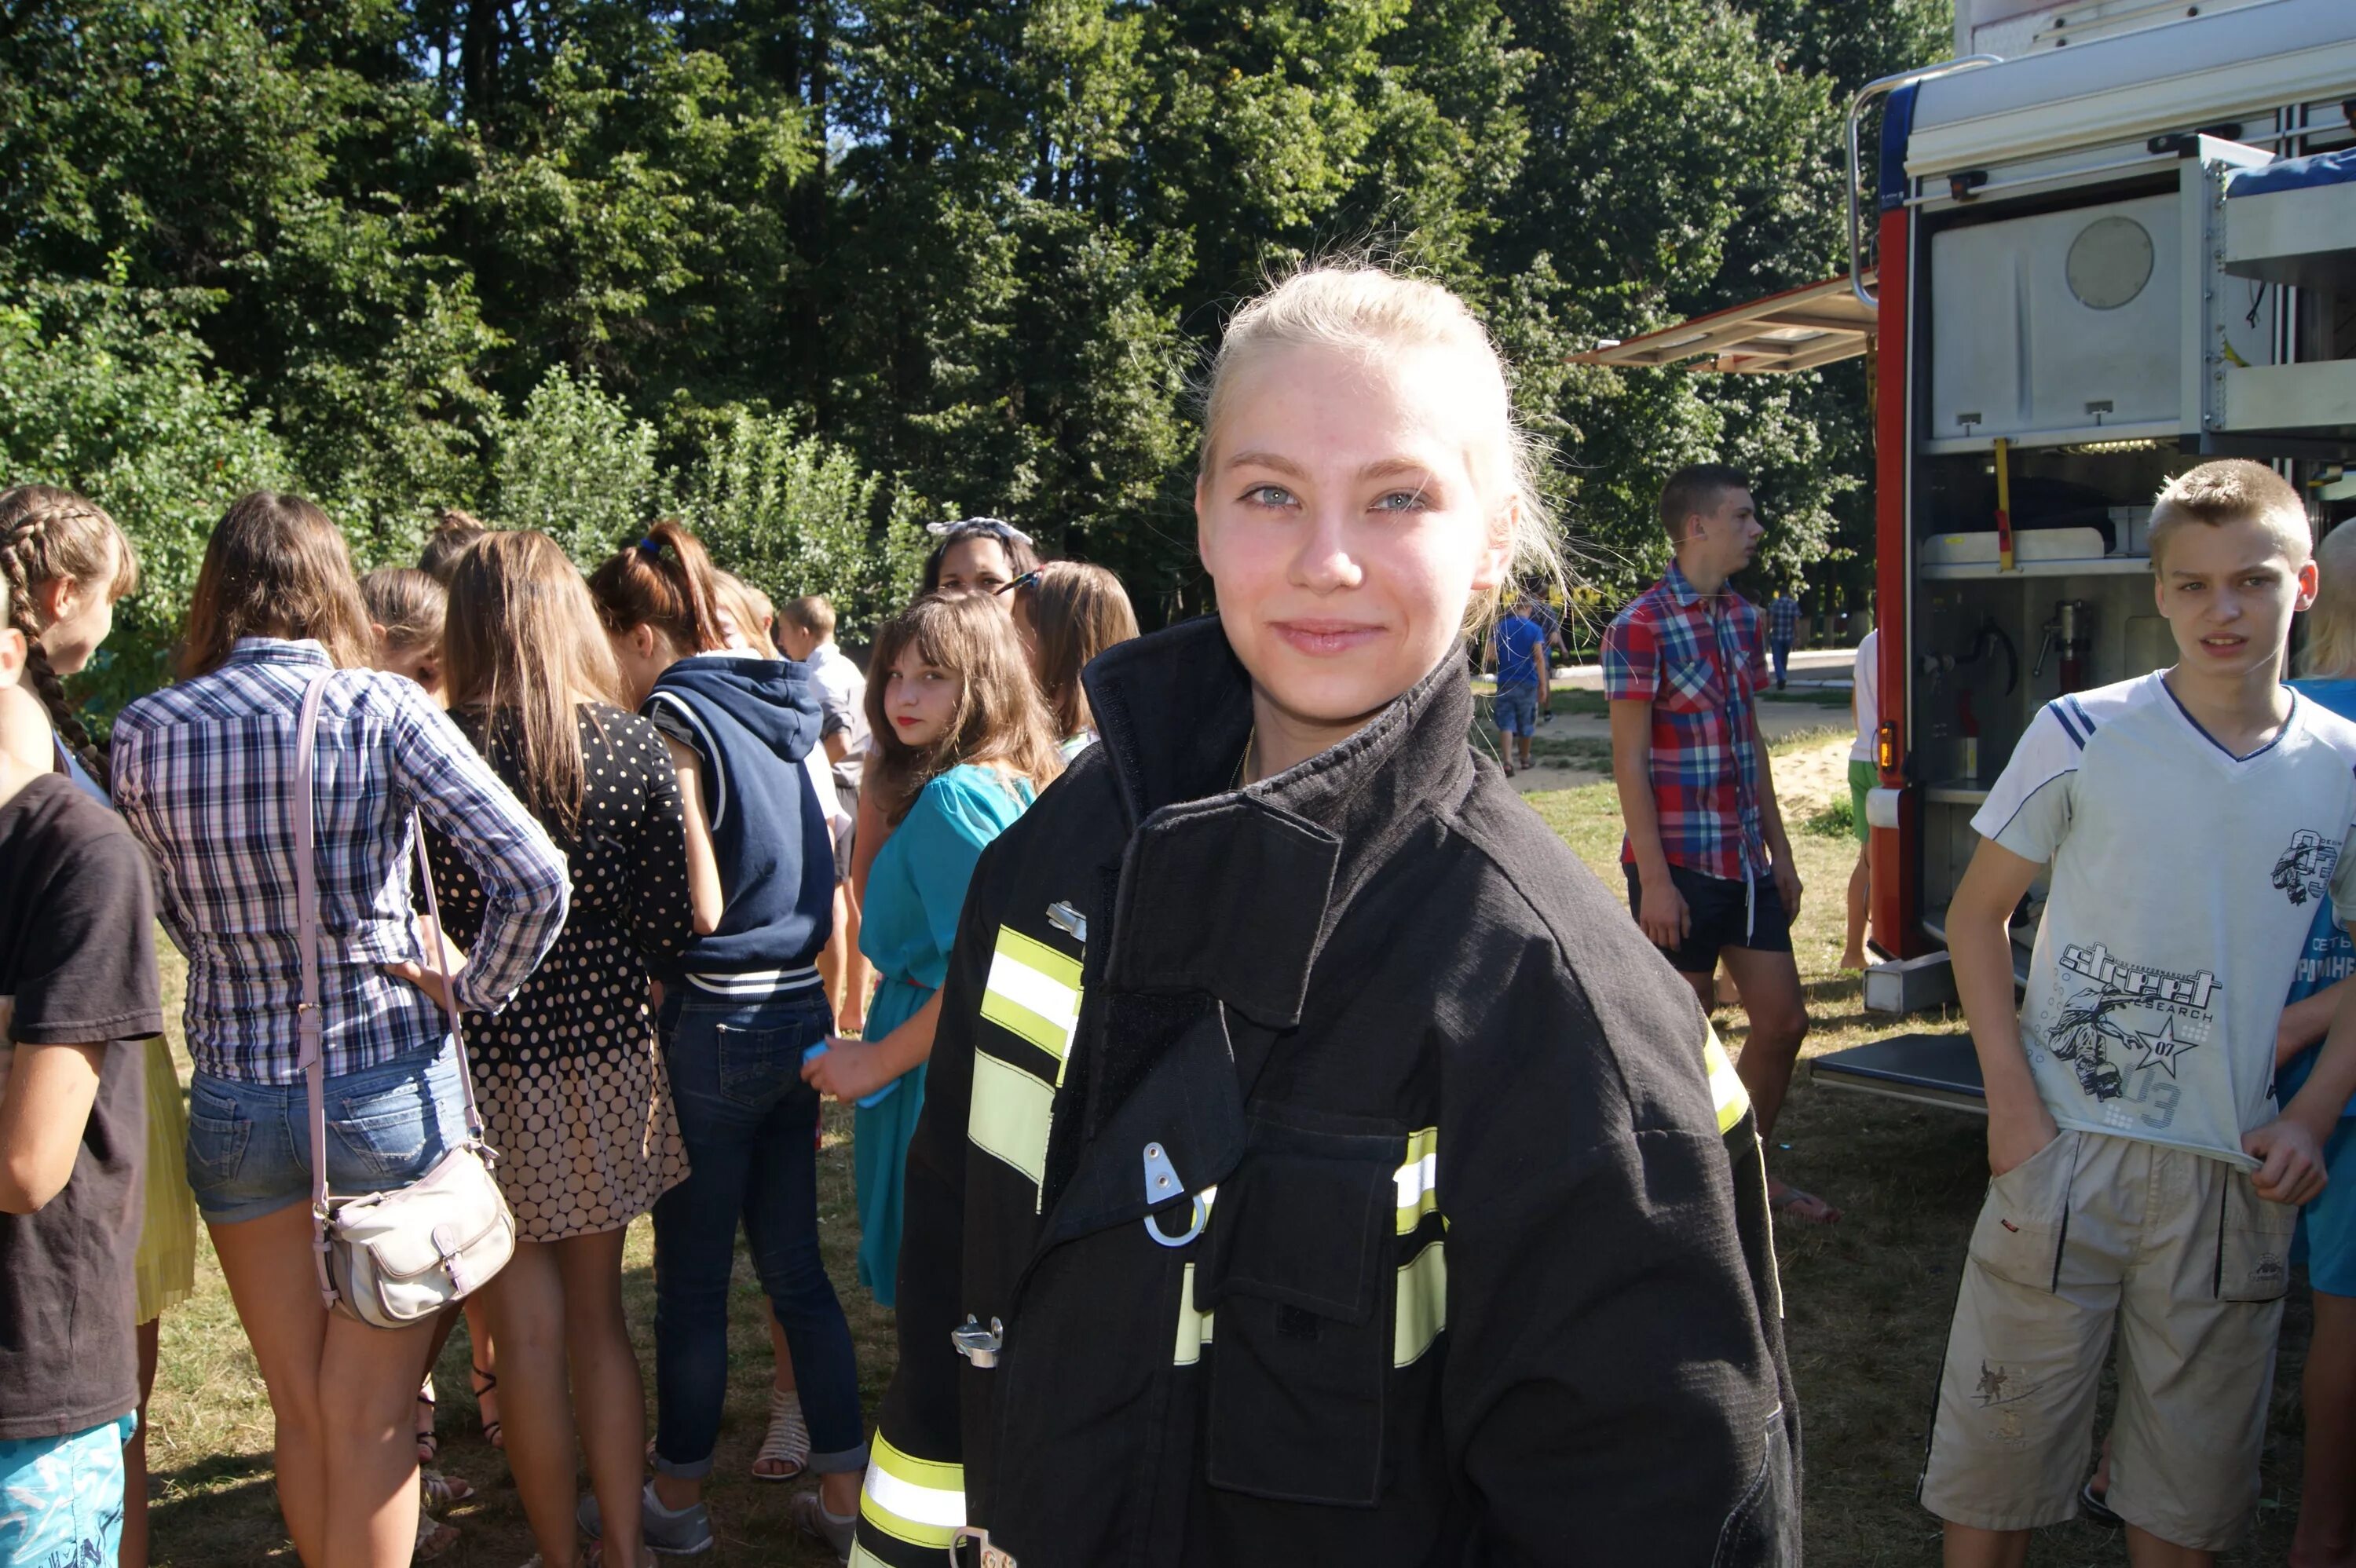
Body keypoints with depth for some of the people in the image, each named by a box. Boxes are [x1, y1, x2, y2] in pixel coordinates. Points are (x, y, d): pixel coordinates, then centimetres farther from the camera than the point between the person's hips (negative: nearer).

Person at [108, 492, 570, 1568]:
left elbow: (167, 913, 4)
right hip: (390, 1091, -3)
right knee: (371, 1423, 9)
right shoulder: (384, 710, -12)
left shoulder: (144, 731, -4)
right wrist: (473, 993, -6)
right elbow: (536, 880, -20)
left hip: (233, 1101, 3)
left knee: (301, 1417, 18)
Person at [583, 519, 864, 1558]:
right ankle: (844, 1480, 20)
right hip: (799, 1017, 7)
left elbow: (694, 900, -15)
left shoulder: (674, 718, -11)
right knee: (794, 1266, 14)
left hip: (714, 1026, -7)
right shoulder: (780, 717, 11)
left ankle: (679, 1495, 22)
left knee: (691, 1277, 7)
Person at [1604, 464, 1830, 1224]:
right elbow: (1629, 761, -15)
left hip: (1747, 863, 8)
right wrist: (1654, 878, -18)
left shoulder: (1743, 618, 11)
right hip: (1680, 867, -8)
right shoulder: (1641, 626, -13)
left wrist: (1779, 852, 14)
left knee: (1783, 1020, 11)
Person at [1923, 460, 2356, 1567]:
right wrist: (2010, 1096, -8)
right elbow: (1977, 913, 1)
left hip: (2235, 1175, 2)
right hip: (2062, 1145, -2)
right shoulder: (2082, 736, -5)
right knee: (2002, 1446, 7)